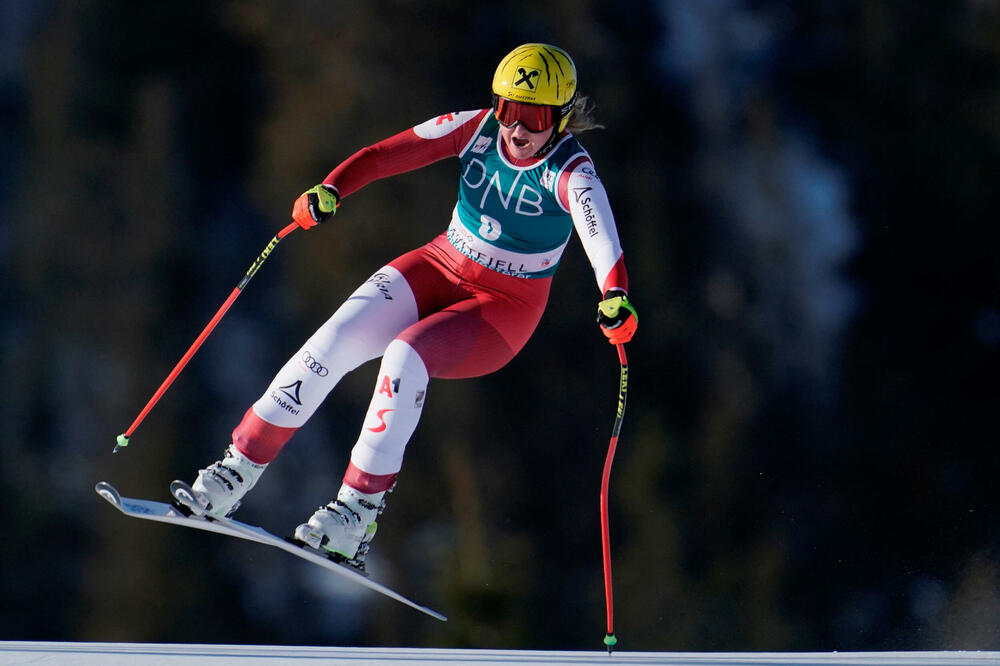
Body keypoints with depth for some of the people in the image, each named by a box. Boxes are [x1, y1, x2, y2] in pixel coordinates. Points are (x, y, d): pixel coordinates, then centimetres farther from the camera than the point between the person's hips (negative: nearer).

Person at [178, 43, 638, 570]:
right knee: (337, 339, -19)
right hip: (441, 268, 4)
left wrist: (614, 298, -59)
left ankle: (358, 510, -21)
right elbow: (386, 155, -13)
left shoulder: (569, 172, -20)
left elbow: (598, 230, -39)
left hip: (504, 308, -4)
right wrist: (330, 191, -32)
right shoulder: (476, 129, -8)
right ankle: (236, 472, -12)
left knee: (405, 357, -31)